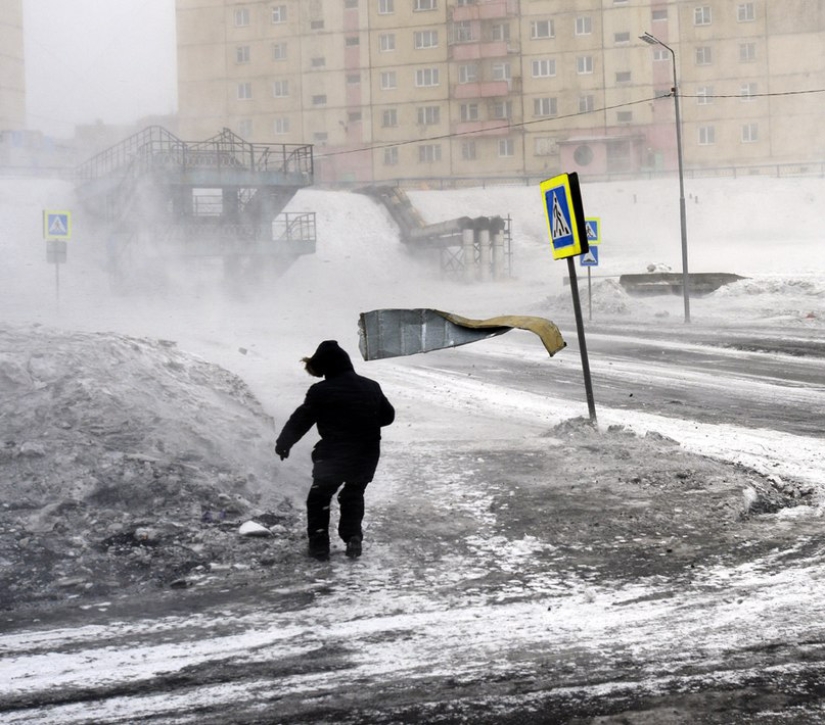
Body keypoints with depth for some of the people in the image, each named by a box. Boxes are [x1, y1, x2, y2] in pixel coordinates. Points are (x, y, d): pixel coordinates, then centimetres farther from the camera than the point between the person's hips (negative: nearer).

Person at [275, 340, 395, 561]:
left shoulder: (321, 392, -12)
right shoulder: (371, 387, 4)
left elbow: (300, 420, -5)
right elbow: (388, 415, 15)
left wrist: (283, 444, 8)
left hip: (333, 456, -4)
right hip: (367, 457, 4)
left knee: (319, 496, 13)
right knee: (354, 495, 24)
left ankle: (319, 543, 7)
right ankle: (353, 538, 13)